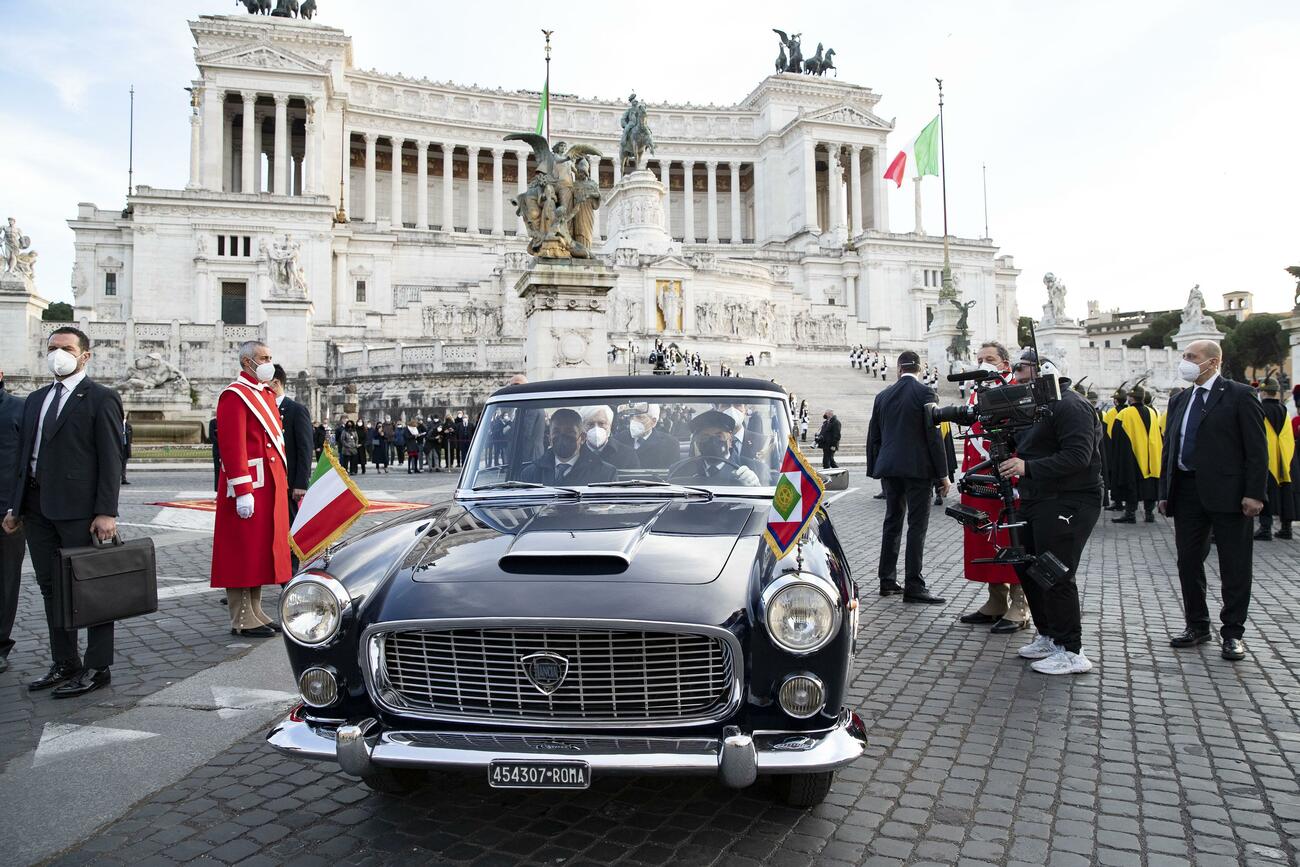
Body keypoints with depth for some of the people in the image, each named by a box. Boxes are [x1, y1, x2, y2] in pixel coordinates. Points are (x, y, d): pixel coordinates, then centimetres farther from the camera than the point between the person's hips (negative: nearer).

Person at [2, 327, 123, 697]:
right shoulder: (35, 399, 17)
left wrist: (106, 512, -16)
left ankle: (97, 668, 9)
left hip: (78, 509, -7)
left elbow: (110, 460, -10)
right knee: (51, 587, 13)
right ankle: (64, 664, 24)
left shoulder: (101, 399, -5)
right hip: (37, 507, 7)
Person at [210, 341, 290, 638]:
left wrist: (282, 481, 17)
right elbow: (233, 447, -18)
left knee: (262, 548, 13)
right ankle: (241, 619, 6)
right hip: (249, 485, -9)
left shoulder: (267, 394, 17)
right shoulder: (234, 396, -11)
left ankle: (255, 611, 23)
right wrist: (242, 491, -22)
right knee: (243, 550, -1)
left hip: (270, 485, 9)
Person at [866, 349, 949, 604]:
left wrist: (875, 469, 19)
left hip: (889, 468, 5)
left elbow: (873, 437, 12)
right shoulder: (925, 393, -7)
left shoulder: (883, 396, 9)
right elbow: (933, 435, -10)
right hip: (917, 468, -5)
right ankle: (913, 586, -3)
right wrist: (943, 473, -6)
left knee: (892, 522, 13)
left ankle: (887, 580, 17)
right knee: (917, 525, -2)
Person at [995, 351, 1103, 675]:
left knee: (1055, 576, -9)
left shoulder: (1070, 406, -15)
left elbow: (1078, 456, -24)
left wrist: (1028, 468, -26)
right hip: (1038, 502, 11)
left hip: (1068, 504, -11)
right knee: (1026, 567, 16)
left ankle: (1071, 652, 2)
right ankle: (1048, 636, 30)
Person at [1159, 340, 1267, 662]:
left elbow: (1257, 448, -8)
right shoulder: (1179, 401, 14)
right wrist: (1165, 492, 11)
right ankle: (1197, 625, 24)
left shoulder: (1239, 395, -4)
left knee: (1234, 565, 3)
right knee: (1188, 561, 11)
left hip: (1226, 492, -6)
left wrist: (1254, 493, -15)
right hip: (1187, 492, 6)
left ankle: (1233, 633, 14)